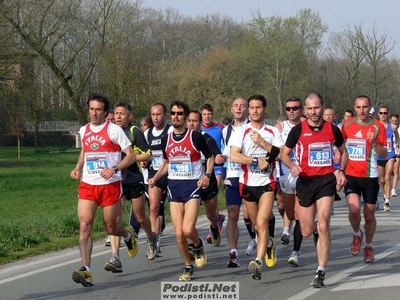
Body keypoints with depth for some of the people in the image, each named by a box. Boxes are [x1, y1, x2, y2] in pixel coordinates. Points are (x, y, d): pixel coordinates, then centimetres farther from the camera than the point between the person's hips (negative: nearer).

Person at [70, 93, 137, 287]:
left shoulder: (114, 130, -7)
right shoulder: (84, 130, 9)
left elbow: (131, 156, -7)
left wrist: (114, 168, -22)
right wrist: (78, 167, 11)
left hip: (110, 185, -4)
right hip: (87, 184, 4)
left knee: (111, 228, 6)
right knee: (84, 225, -13)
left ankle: (128, 235, 44)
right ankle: (86, 270, -18)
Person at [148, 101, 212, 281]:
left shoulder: (196, 137, -6)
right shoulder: (166, 140, 7)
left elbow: (210, 157, 5)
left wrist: (207, 175, -11)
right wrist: (155, 178, 7)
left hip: (193, 185, -4)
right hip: (174, 186, 4)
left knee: (188, 230, -18)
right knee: (179, 233, 1)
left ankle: (198, 246, 16)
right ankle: (188, 267, 18)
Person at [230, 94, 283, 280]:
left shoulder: (273, 132, 6)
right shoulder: (241, 131, 1)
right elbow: (234, 156, -12)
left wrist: (262, 142, -14)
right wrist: (256, 161, -19)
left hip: (267, 183, -1)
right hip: (248, 183, 1)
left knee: (262, 223, -18)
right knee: (258, 225, 11)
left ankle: (258, 262, -23)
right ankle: (268, 244, 42)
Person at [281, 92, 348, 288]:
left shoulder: (332, 130, 3)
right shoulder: (297, 130, -1)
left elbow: (343, 151, 19)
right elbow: (285, 154, 7)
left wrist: (341, 171, 3)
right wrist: (292, 166, -14)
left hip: (326, 179, -1)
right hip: (305, 181, 1)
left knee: (323, 226, -15)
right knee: (307, 231, 4)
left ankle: (321, 272, -10)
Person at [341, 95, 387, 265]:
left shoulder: (378, 126, -4)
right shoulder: (347, 125, 3)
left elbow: (384, 155, -6)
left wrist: (374, 143, -24)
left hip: (370, 176, -1)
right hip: (351, 175, 1)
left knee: (369, 215, 6)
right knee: (354, 210, -18)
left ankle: (368, 246, 28)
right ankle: (357, 234, 12)